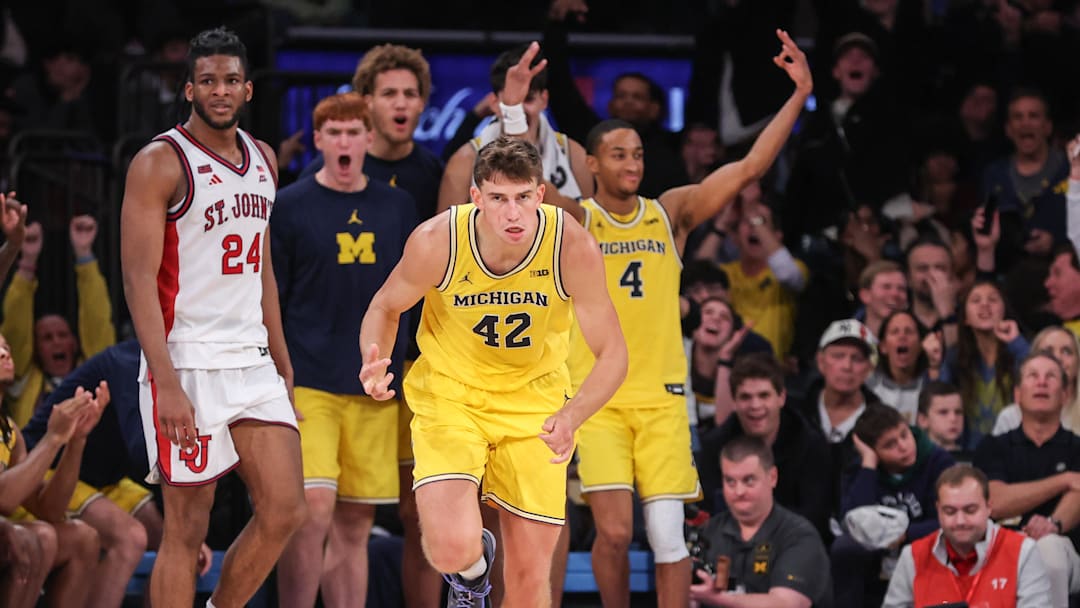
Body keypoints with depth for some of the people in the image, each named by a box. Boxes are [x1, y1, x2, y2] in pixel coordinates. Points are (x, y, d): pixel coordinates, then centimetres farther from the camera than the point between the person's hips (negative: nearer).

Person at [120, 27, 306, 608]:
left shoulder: (261, 158, 13)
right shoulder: (159, 163, -9)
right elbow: (139, 280, -14)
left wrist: (281, 360, 18)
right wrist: (167, 385, -22)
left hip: (253, 363, 7)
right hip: (187, 364, -7)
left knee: (284, 510, 1)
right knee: (187, 528, -3)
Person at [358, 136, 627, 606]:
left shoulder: (574, 247, -23)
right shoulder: (437, 241, -23)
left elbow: (612, 354, -16)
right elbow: (385, 308, -2)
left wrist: (572, 417, -34)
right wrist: (375, 364, -24)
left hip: (533, 400, 1)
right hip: (449, 393, -1)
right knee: (453, 549, -23)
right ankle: (472, 570, 16)